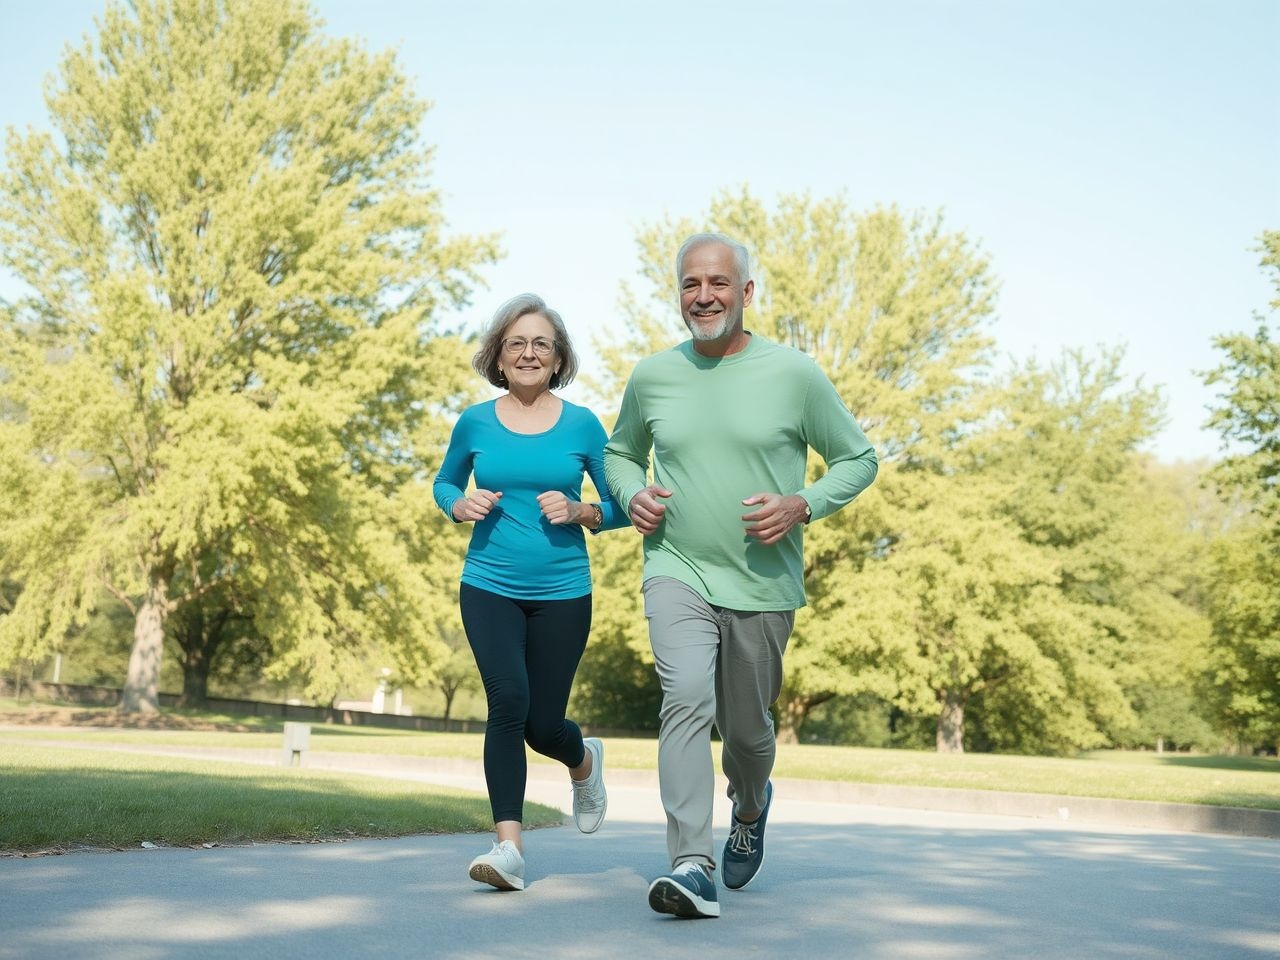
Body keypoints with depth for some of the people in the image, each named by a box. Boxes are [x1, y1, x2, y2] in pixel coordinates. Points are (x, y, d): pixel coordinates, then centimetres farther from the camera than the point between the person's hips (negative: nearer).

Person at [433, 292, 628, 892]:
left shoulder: (582, 426, 1)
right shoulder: (475, 424, 3)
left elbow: (620, 505, 7)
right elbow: (443, 482, 20)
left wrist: (579, 512, -13)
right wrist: (461, 505, -2)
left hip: (562, 593, 0)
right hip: (489, 587, 0)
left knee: (543, 724, 3)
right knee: (508, 700, -20)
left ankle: (584, 760, 41)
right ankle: (509, 846, -14)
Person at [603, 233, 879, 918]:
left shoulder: (794, 375, -4)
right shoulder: (651, 378, 4)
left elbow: (858, 459, 5)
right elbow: (619, 452, 22)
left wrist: (801, 505, -12)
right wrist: (632, 494, 0)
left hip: (762, 584, 0)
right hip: (678, 571, 1)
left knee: (746, 728, 13)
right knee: (686, 700, -23)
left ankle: (750, 808, 47)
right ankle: (692, 868, -24)